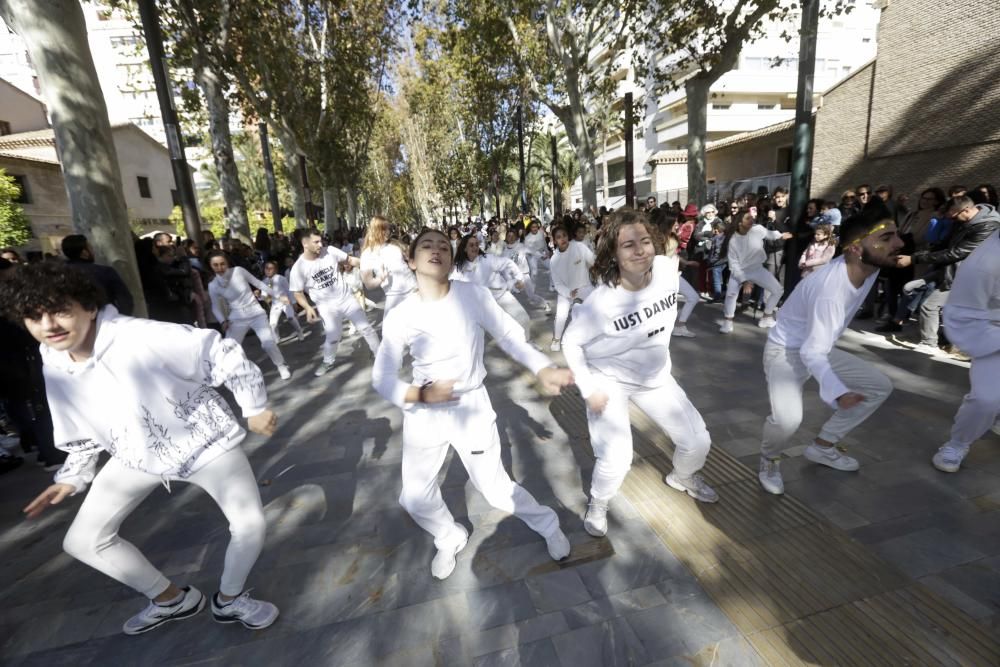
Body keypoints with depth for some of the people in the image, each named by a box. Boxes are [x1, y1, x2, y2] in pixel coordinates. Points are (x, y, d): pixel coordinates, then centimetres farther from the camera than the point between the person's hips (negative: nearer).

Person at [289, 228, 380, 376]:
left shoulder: (330, 251, -11)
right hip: (327, 306, -2)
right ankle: (328, 362, 32)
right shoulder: (298, 268, -14)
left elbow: (350, 260, 2)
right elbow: (298, 293, -6)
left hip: (347, 298, 2)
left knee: (366, 327, 8)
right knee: (332, 337, 4)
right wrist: (308, 308, -21)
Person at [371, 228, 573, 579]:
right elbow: (382, 376, -8)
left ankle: (547, 525, 38)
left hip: (471, 407, -2)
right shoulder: (399, 316, -12)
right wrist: (419, 394, -25)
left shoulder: (474, 295, -15)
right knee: (415, 498, 12)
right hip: (424, 413, 3)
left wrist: (543, 368, -25)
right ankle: (450, 538, 46)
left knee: (496, 489, 6)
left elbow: (511, 335, -10)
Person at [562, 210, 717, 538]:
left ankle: (682, 477, 47)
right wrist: (588, 389, -19)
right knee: (616, 461, -11)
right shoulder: (601, 301, -32)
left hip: (655, 376, 5)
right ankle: (598, 504, 24)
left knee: (698, 442, 10)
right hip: (609, 380, -5)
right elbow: (570, 342, -18)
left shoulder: (667, 269, -20)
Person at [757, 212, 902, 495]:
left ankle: (823, 446, 22)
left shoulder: (869, 266, -8)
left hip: (817, 346, 9)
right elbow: (811, 354, -31)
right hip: (786, 351, -9)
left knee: (881, 386, 12)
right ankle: (769, 459, 5)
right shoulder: (830, 290, -34)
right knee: (788, 419, -30)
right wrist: (838, 392, -46)